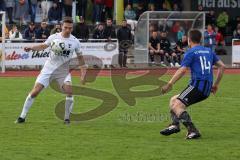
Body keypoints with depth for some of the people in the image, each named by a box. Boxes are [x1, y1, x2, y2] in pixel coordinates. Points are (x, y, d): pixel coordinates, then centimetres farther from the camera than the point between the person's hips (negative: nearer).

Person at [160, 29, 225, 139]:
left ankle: (193, 131, -28)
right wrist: (216, 84, 23)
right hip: (207, 90, 8)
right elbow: (222, 66, 18)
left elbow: (182, 70, -11)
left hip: (197, 85, -8)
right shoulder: (209, 51, 19)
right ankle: (175, 125, 0)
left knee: (177, 106, -15)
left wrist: (169, 84, -8)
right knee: (173, 100, 18)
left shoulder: (190, 53, -1)